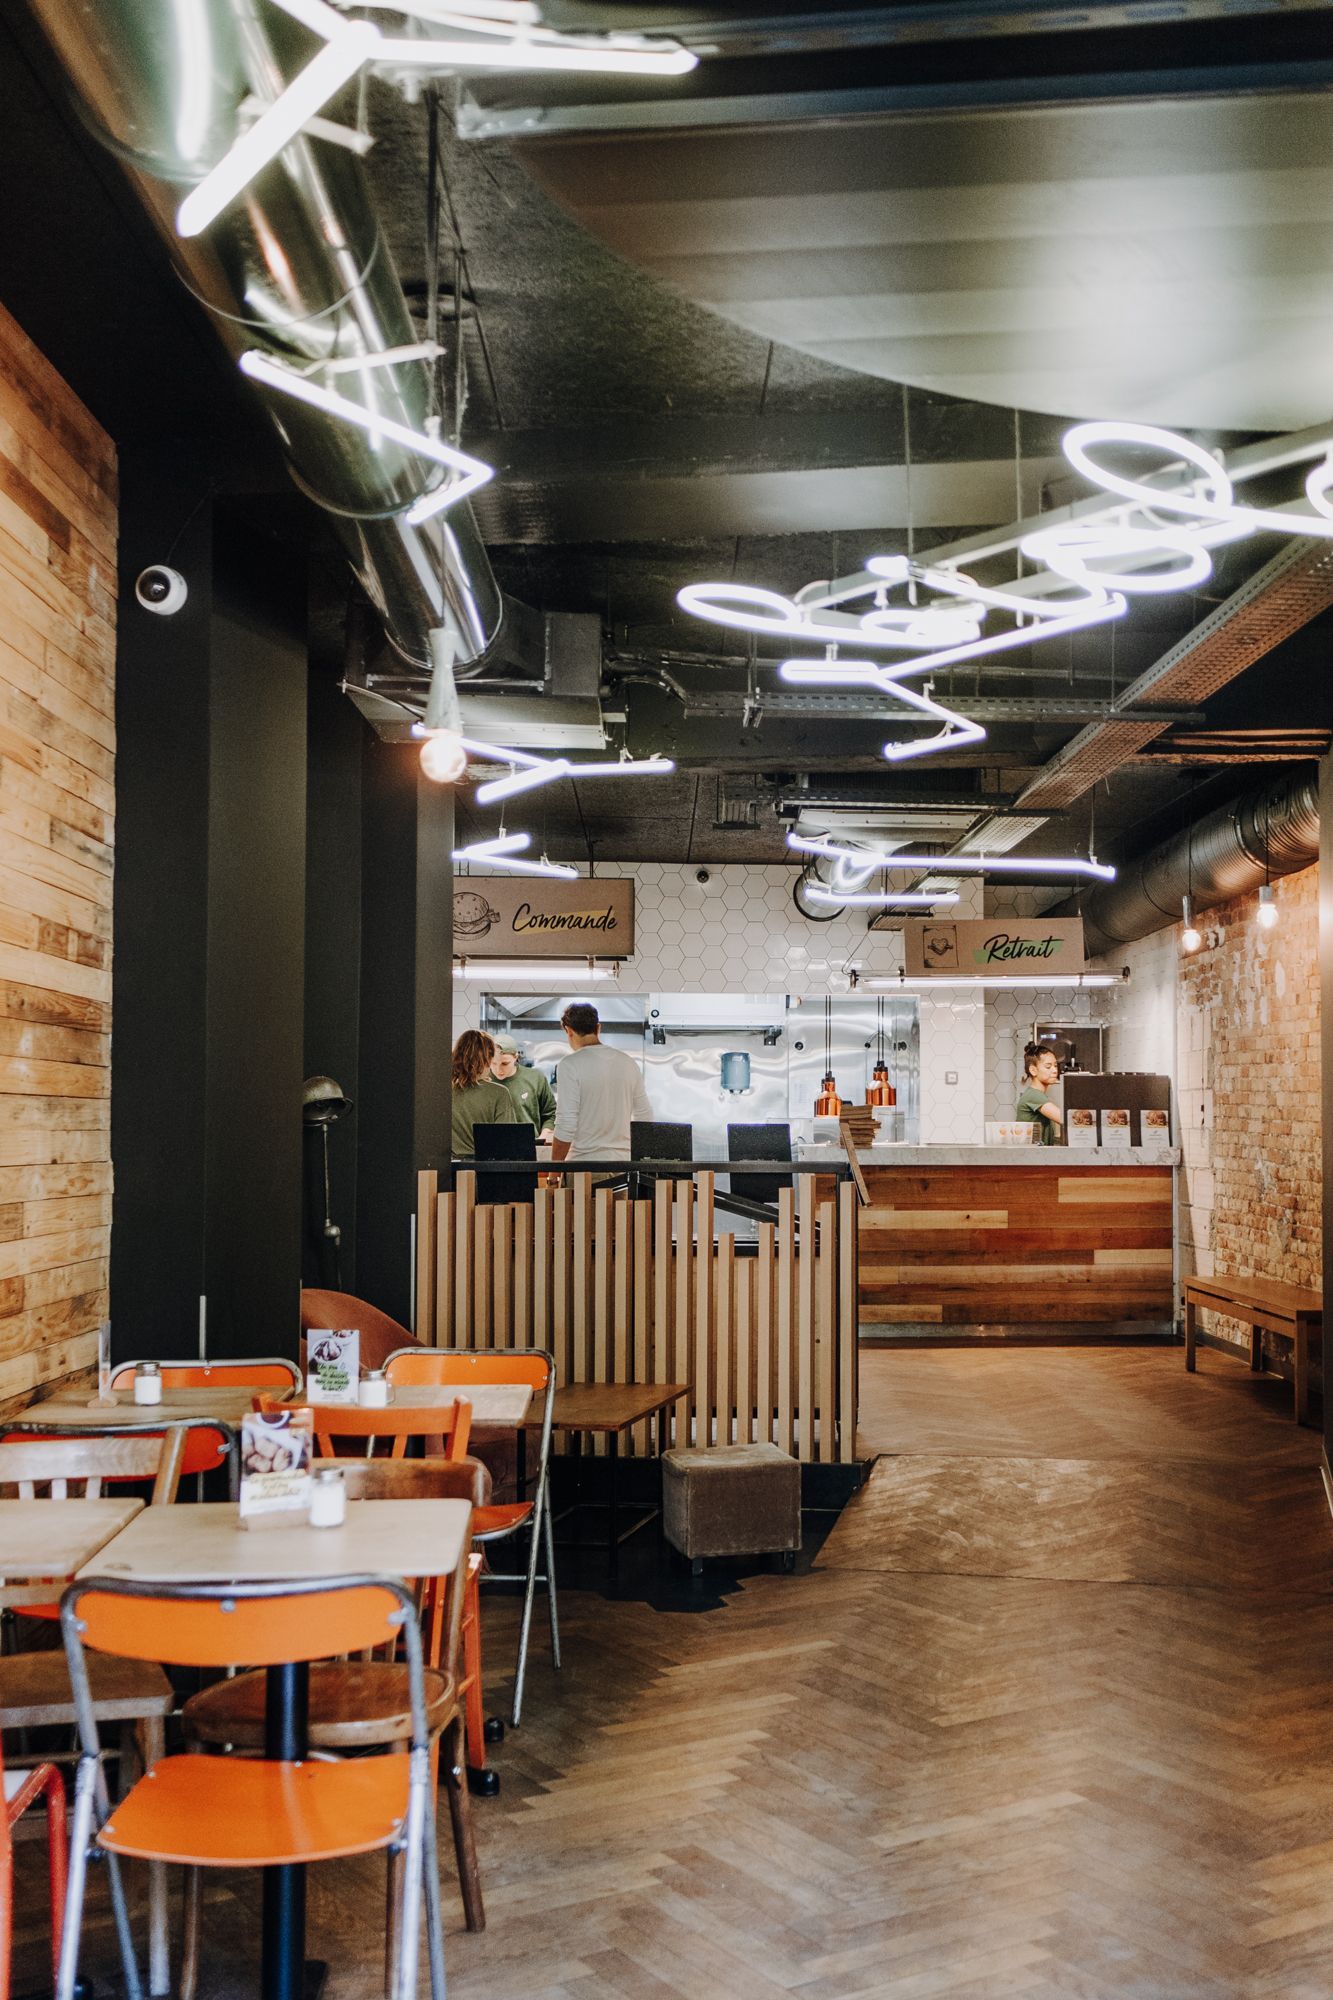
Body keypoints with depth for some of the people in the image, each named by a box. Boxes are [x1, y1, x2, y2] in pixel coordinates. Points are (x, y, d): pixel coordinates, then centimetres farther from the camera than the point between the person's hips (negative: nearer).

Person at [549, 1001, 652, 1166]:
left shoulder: (571, 1065, -9)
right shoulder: (628, 1063, 8)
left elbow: (566, 1126, -13)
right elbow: (645, 1117, 13)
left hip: (585, 1163, -5)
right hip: (623, 1160, 5)